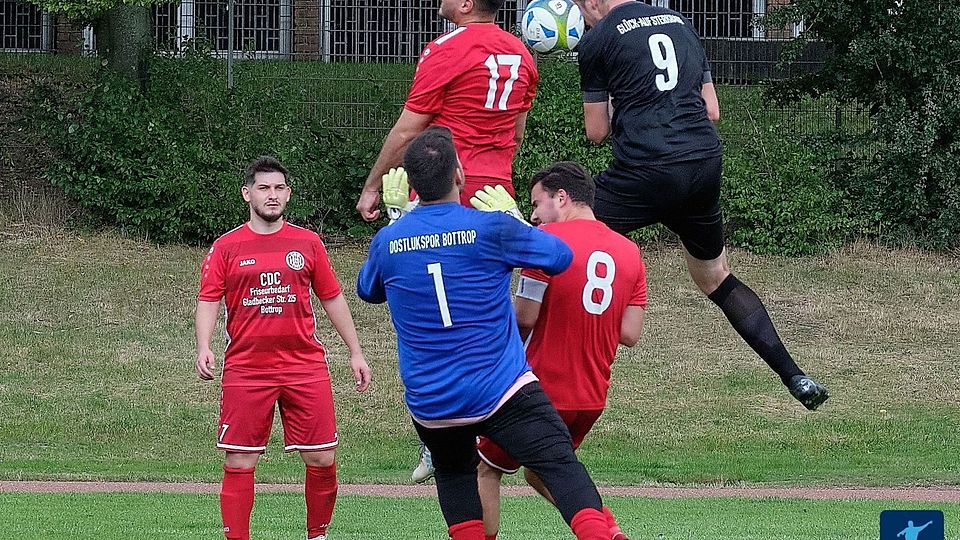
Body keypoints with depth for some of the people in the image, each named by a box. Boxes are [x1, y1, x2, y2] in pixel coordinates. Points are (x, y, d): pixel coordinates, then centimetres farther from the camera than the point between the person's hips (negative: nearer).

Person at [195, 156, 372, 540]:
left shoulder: (307, 243, 10)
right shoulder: (226, 247, 5)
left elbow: (332, 298, 16)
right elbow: (208, 301, 0)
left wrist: (355, 352, 14)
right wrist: (203, 348, -17)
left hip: (305, 366, 2)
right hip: (246, 371, -1)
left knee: (322, 459, 0)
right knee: (239, 463, -4)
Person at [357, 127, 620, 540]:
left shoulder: (387, 242, -1)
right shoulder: (491, 228, -10)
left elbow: (367, 290, 22)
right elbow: (561, 256, 4)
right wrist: (515, 223, 19)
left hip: (429, 404, 3)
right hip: (502, 392, -3)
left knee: (454, 475, 26)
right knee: (563, 467, -9)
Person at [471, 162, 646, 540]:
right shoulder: (630, 252, 6)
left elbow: (524, 317, -16)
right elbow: (630, 334, 3)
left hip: (541, 391, -7)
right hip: (593, 396, 7)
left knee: (486, 469, 11)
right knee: (540, 472, 24)